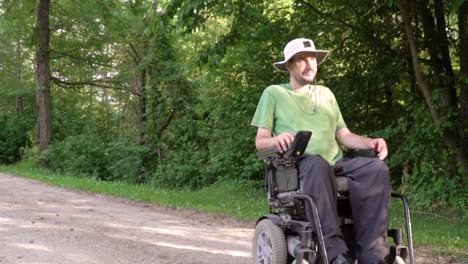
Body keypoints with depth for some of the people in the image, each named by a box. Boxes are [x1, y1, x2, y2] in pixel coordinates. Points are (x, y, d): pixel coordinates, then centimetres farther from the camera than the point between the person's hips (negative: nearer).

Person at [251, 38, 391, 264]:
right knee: (317, 163, -41)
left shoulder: (325, 93, 26)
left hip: (335, 165, 5)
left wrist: (370, 142, -1)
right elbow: (260, 141, 6)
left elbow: (343, 135, 20)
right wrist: (275, 139, -19)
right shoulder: (274, 93, 12)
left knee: (377, 168, -27)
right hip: (296, 166, -4)